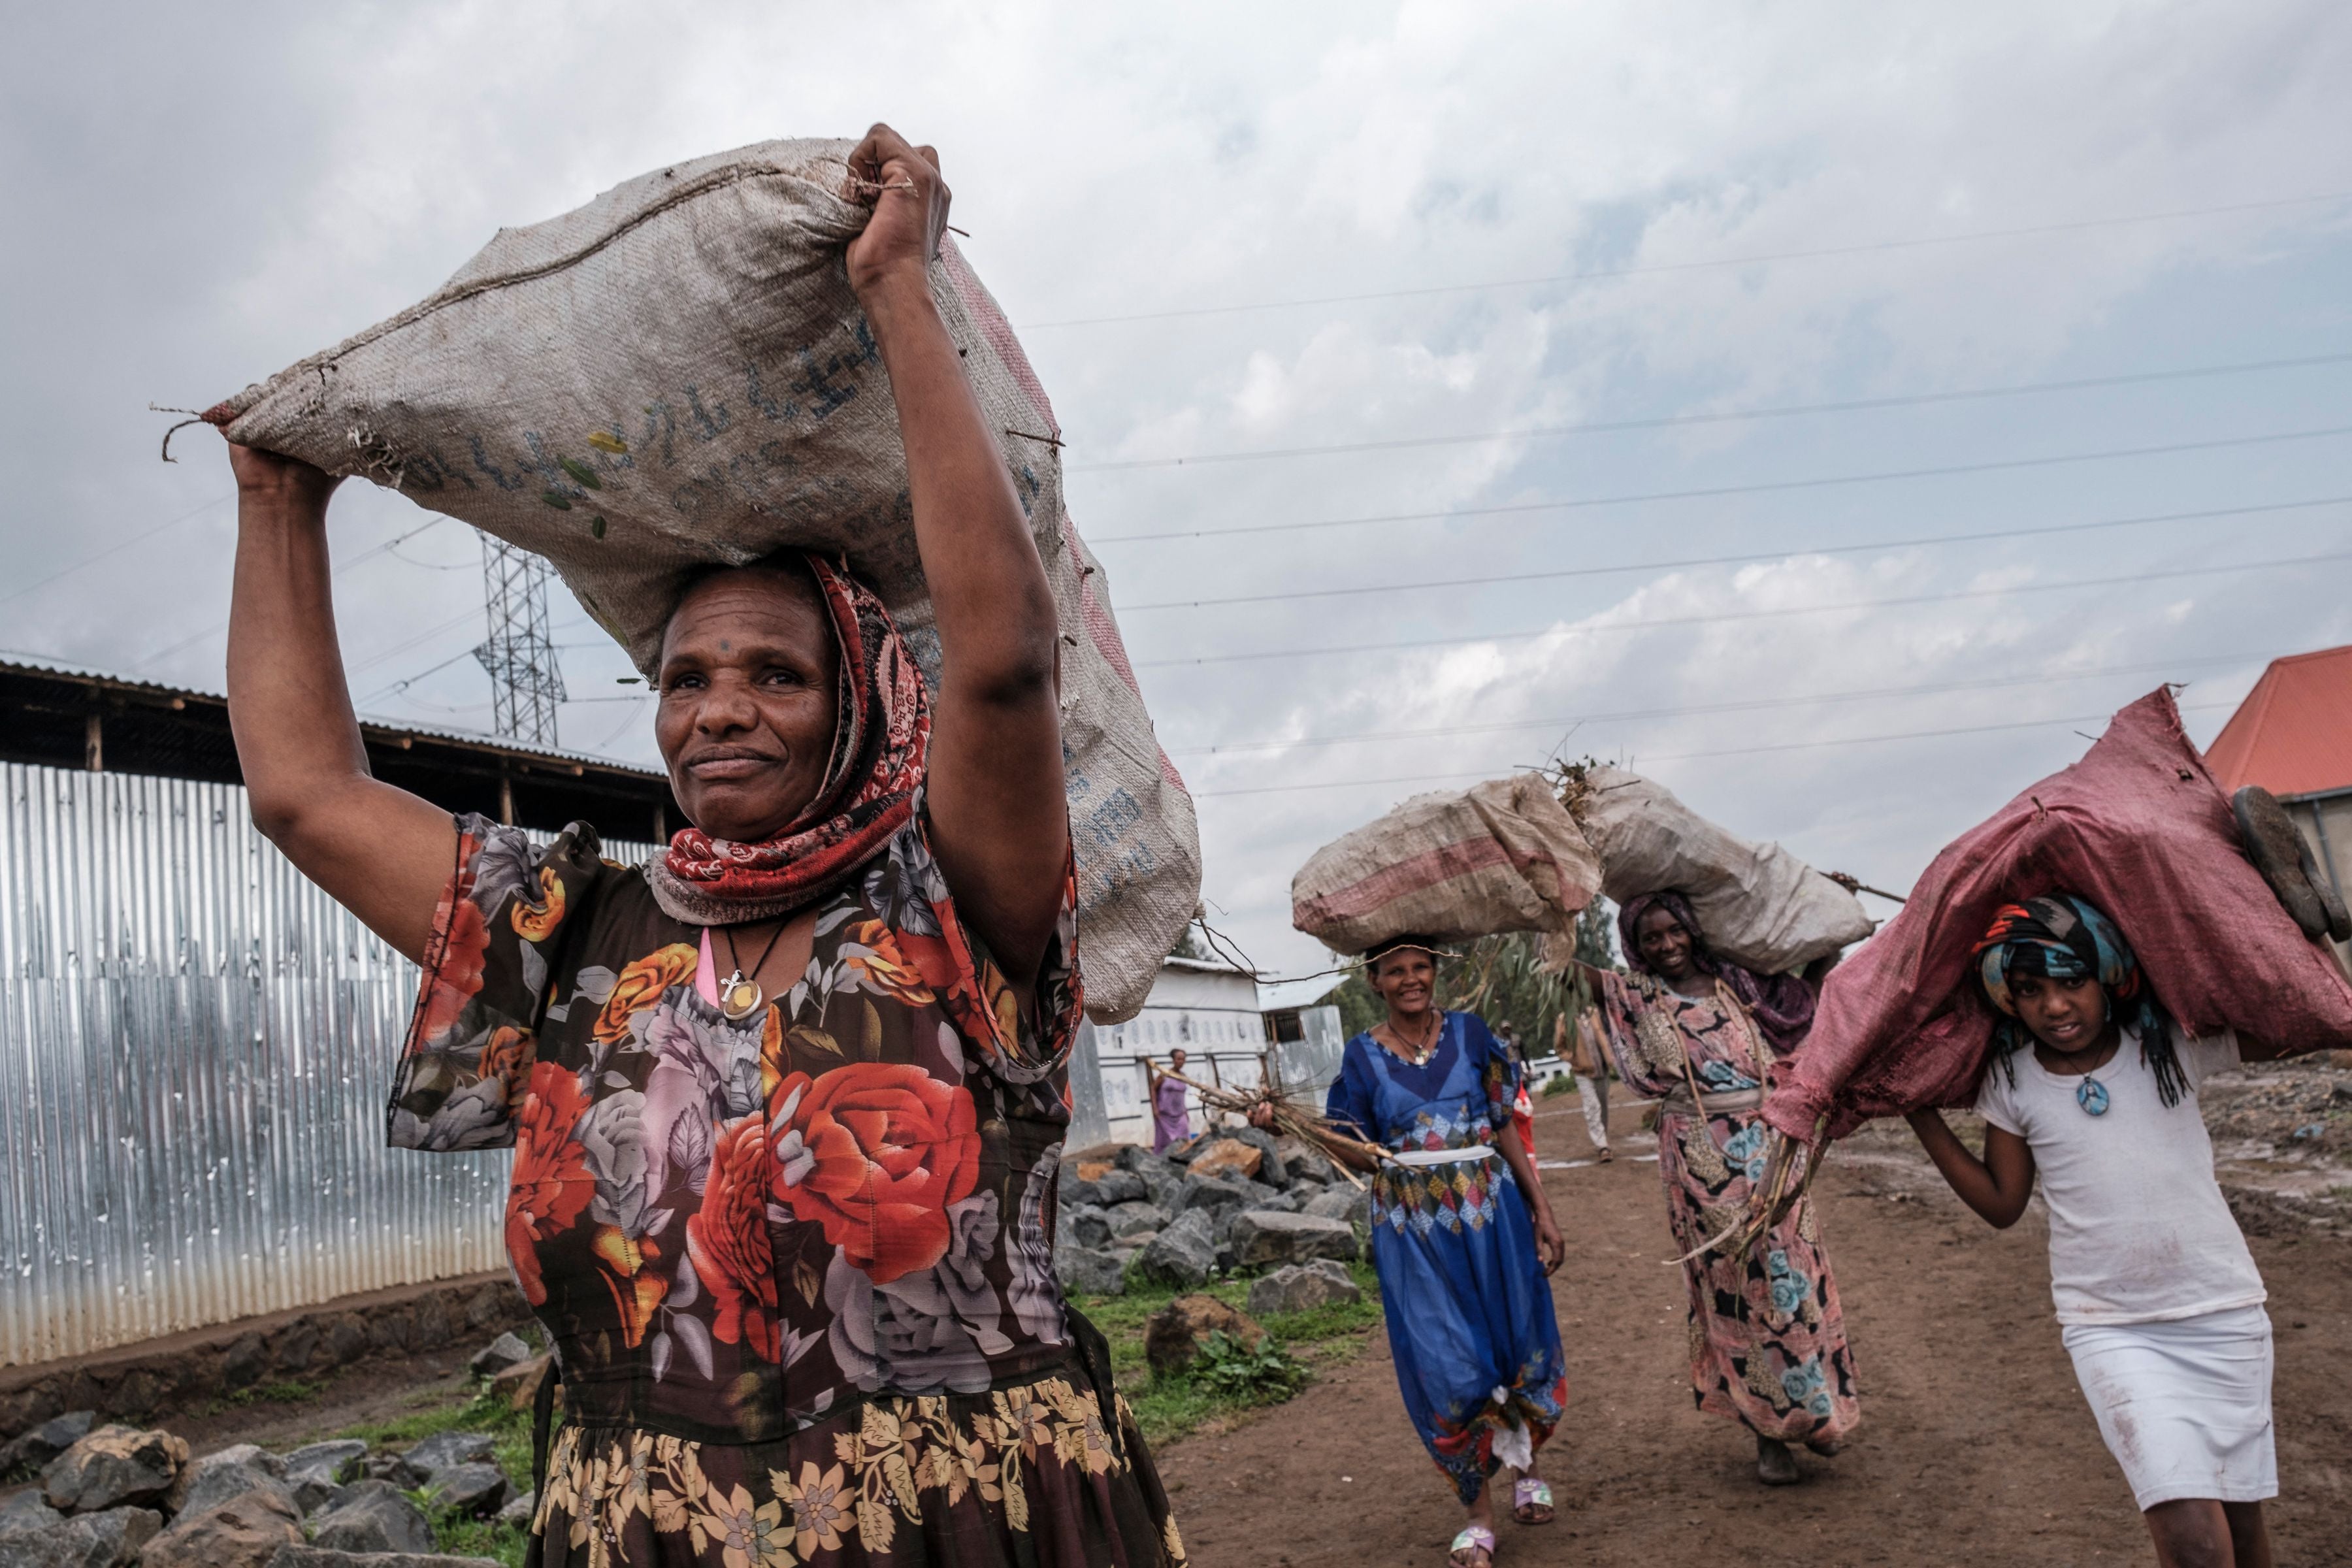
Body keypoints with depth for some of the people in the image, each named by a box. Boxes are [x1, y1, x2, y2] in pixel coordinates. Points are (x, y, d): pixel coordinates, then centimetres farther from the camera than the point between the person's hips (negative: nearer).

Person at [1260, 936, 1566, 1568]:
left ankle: (1525, 1464, 38)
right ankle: (1479, 1512, 18)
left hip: (1491, 1214, 1)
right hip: (1414, 1231, -1)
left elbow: (1504, 1131, 6)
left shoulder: (1469, 1033, 1)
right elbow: (1361, 1155, 0)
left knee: (1519, 1346, 9)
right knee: (1445, 1368, -1)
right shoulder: (1362, 1055, 0)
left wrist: (1542, 1209, 3)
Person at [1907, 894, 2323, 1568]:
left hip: (2224, 1313, 1)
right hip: (2111, 1330, -1)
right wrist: (1921, 1116, -1)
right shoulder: (2011, 1082, -2)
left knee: (2241, 1513, 14)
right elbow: (2002, 1203, 6)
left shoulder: (2173, 1046, -3)